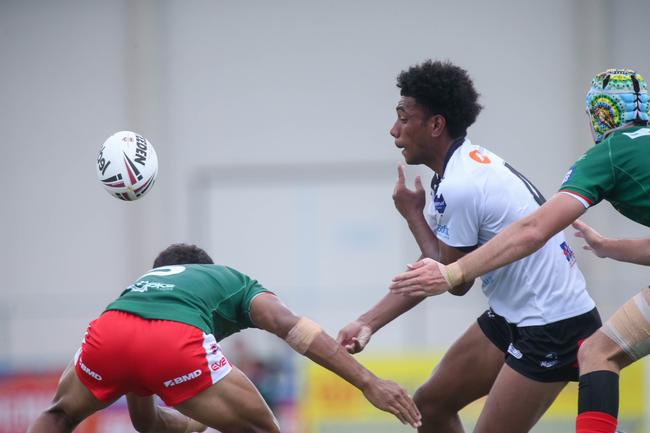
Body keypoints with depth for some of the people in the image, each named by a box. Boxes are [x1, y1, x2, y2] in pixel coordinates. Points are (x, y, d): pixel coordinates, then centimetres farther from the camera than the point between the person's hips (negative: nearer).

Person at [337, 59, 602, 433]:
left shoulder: (459, 186, -23)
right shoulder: (471, 162, 7)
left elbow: (455, 281, -12)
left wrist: (413, 215, -2)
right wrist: (369, 323, 4)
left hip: (554, 330, -10)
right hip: (512, 318, 10)